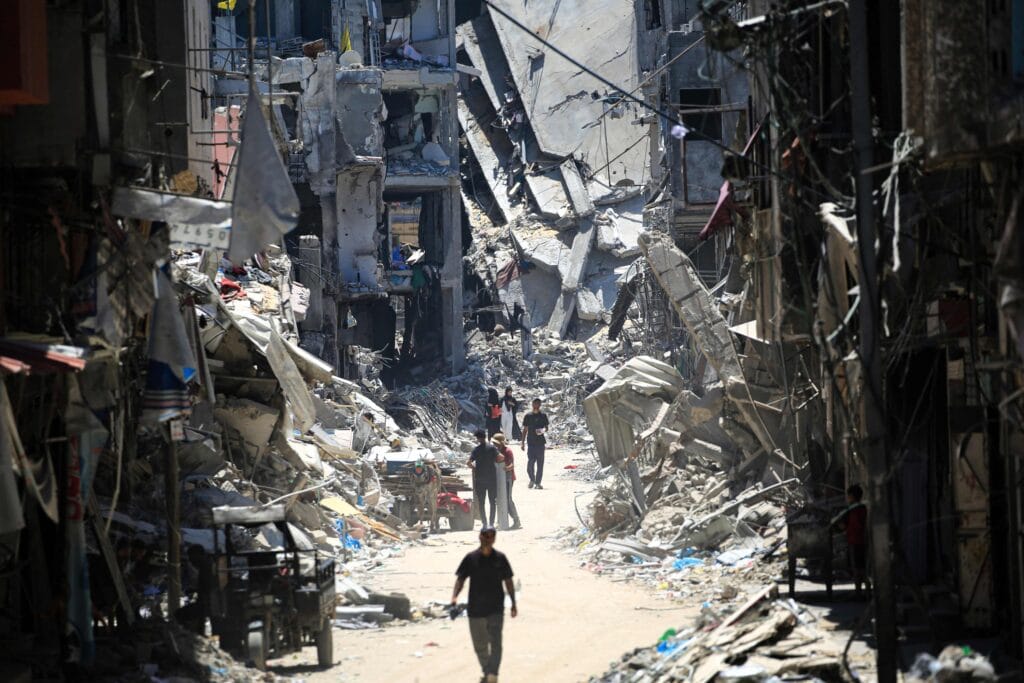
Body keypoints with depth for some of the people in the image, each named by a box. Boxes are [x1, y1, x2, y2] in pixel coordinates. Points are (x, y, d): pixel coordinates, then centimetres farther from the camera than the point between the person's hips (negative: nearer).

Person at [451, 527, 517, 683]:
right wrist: (454, 596, -17)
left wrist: (513, 604, 9)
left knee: (495, 642, -15)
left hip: (496, 609, -1)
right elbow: (461, 579, 0)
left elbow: (508, 582, 10)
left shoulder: (500, 558, 2)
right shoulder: (471, 558, 1)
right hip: (475, 609, 1)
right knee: (479, 645, 11)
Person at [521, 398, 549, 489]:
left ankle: (538, 483, 7)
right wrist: (523, 442, 5)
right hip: (530, 443, 0)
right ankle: (532, 479, 15)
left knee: (540, 463, 0)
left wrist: (543, 430, -14)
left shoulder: (543, 416, 6)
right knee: (530, 462, -8)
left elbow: (546, 427, 10)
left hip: (540, 442, 0)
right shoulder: (528, 416, 6)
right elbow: (525, 430, 9)